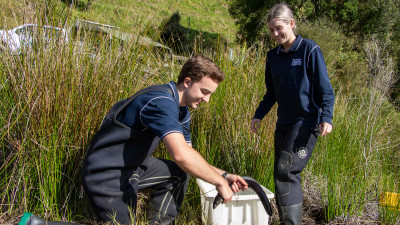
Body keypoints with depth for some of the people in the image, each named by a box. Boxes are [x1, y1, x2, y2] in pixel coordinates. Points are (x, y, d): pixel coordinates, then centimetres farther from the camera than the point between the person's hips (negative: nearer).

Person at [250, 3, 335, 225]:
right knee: (282, 174, 8)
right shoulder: (273, 56, 10)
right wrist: (258, 115, 7)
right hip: (284, 123, 6)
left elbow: (325, 89, -7)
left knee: (285, 170, -17)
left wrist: (326, 117, -20)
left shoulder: (310, 49, -6)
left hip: (306, 121, -6)